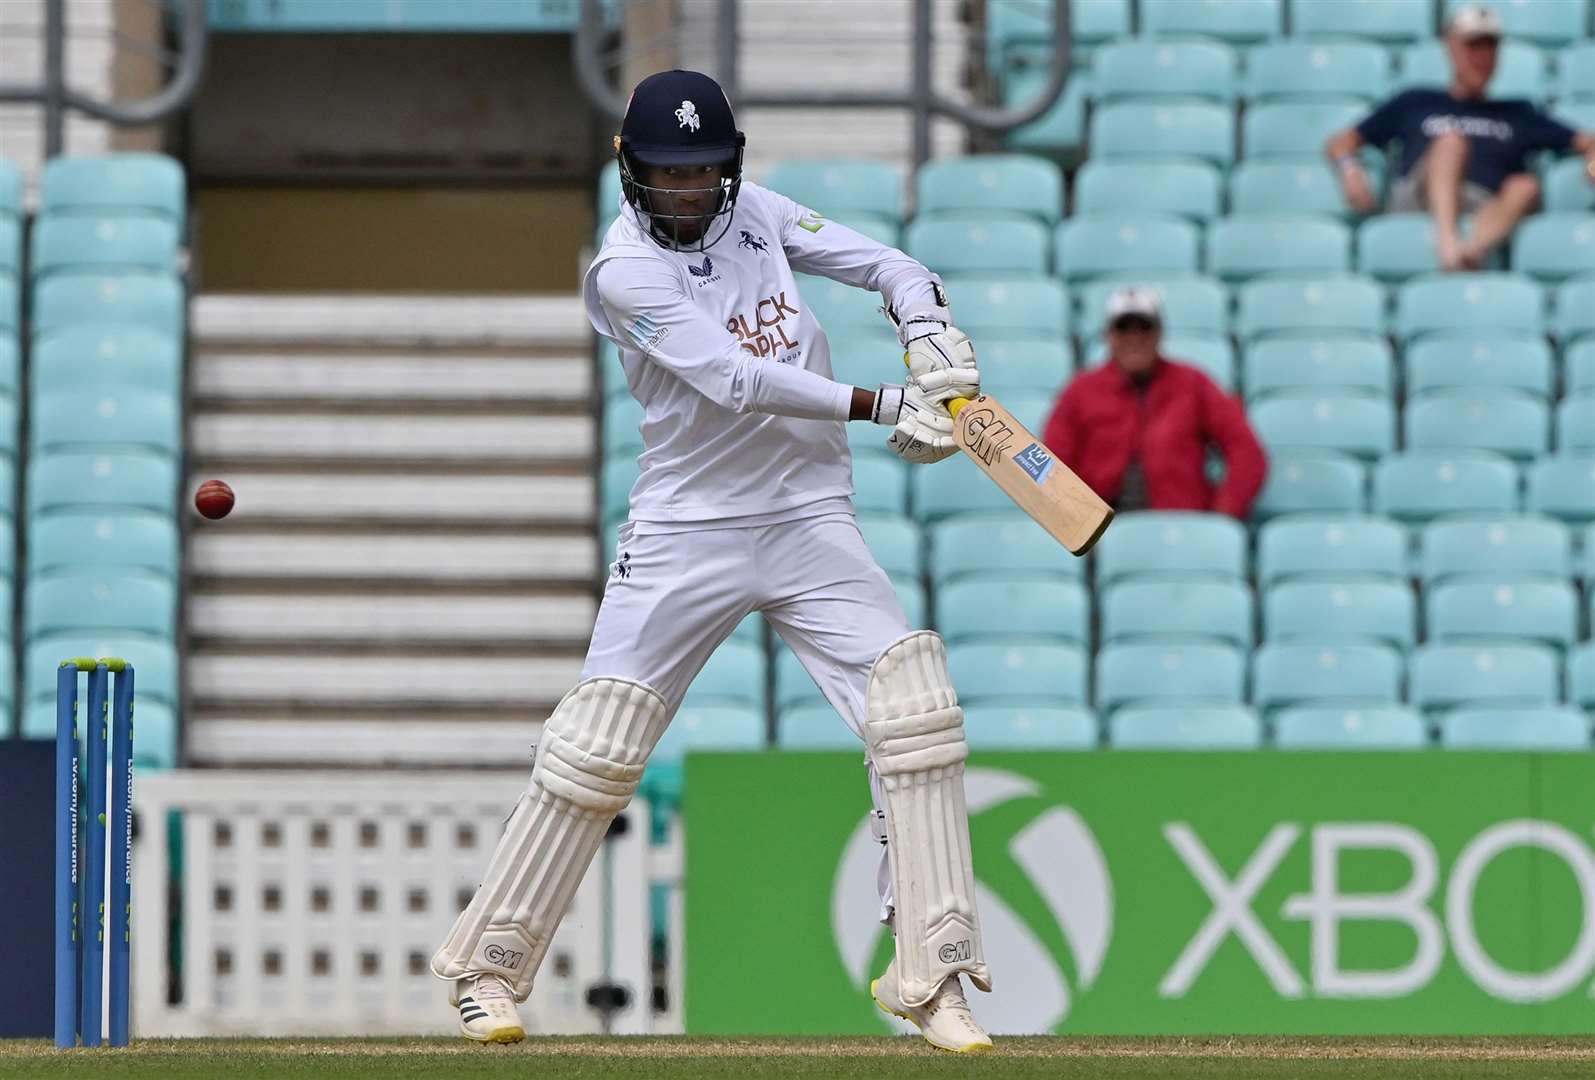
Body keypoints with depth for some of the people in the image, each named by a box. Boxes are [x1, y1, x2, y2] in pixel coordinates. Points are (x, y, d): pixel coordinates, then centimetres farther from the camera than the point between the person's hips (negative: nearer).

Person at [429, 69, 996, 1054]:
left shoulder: (756, 213, 5)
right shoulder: (626, 273, -13)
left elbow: (891, 267, 6)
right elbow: (734, 380, -23)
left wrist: (930, 333, -16)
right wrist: (884, 406, -29)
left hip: (810, 523, 4)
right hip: (688, 531, -4)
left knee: (914, 706, -12)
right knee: (597, 747, -3)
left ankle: (931, 975, -10)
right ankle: (489, 965, 12)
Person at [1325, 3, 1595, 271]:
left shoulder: (1517, 115, 32)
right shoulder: (1416, 103, 28)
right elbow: (1340, 143, 25)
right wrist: (1350, 169, 1)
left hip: (1491, 212, 1)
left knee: (1526, 186, -32)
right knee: (1451, 140, -30)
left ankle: (1473, 250, -65)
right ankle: (1448, 243, -58)